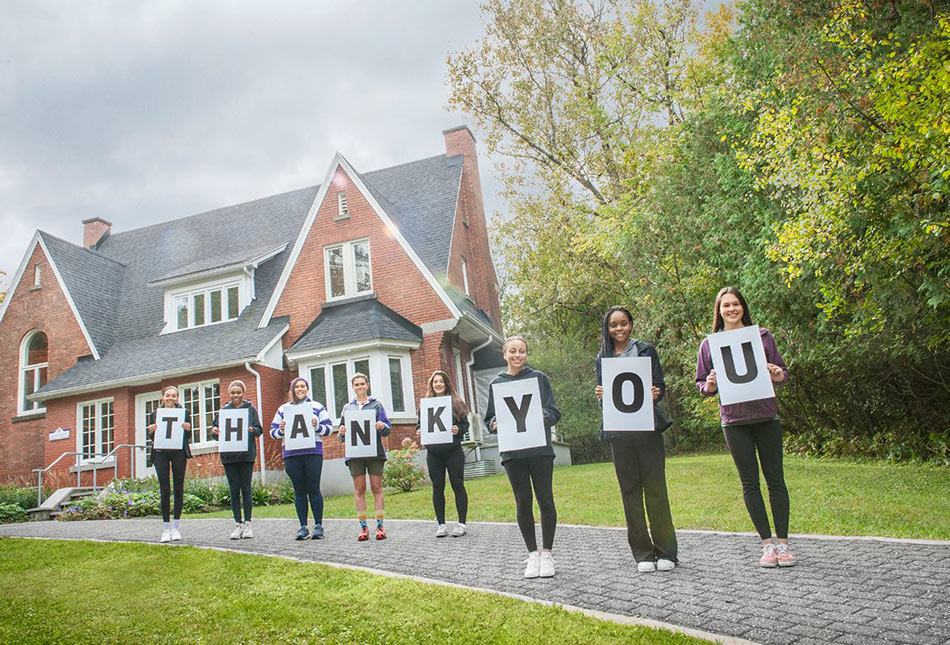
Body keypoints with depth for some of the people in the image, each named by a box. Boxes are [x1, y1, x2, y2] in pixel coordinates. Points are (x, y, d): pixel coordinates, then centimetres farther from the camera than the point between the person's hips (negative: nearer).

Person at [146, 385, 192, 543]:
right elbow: (151, 436, 12)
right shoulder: (155, 414, 12)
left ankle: (176, 527, 12)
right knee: (164, 490, -2)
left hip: (178, 453, 0)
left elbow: (189, 437, 5)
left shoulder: (183, 413, 8)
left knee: (179, 489, 2)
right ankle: (166, 529, 6)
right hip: (161, 453, 1)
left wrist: (188, 428, -16)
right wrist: (150, 430, -9)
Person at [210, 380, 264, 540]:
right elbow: (215, 426, 9)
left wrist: (252, 430, -19)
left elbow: (260, 430, 3)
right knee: (234, 490, 4)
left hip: (246, 454, -2)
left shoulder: (251, 408, 6)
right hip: (229, 454, 2)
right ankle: (238, 524, 10)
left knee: (246, 489, 0)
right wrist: (215, 431, -14)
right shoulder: (224, 410, 11)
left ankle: (247, 524, 7)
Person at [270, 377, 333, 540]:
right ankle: (303, 527, 9)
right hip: (292, 454, 2)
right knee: (299, 490, 3)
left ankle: (318, 525, 4)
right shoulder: (283, 409, 15)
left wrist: (317, 426, -12)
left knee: (313, 489, -3)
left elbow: (329, 427, 7)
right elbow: (273, 432, 14)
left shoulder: (316, 407, 10)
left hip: (313, 453, -2)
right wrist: (281, 430, -7)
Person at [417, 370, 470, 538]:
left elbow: (466, 424, 2)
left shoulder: (455, 403, 2)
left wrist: (458, 430, -18)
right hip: (433, 453, 2)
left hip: (454, 451, -2)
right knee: (437, 488, 7)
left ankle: (461, 524, 8)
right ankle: (441, 524, 16)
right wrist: (420, 433, -8)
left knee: (458, 485, 1)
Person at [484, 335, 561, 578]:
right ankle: (532, 554, 18)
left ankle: (547, 554, 15)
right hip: (513, 451, 1)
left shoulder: (539, 378, 6)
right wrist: (496, 424, -9)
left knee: (545, 500, 2)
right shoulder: (496, 383, 10)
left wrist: (543, 416, -17)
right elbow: (490, 418, 13)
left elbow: (554, 412, 4)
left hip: (540, 449, -1)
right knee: (523, 502, 6)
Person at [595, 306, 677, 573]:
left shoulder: (645, 350, 6)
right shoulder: (603, 358, 13)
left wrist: (655, 393, -18)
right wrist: (600, 395, -8)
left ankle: (665, 552, 8)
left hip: (647, 427, -2)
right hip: (617, 431, 2)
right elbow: (603, 393, 14)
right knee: (630, 489, 3)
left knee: (655, 487, -2)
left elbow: (660, 386, 4)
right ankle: (643, 553, 11)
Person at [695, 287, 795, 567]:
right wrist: (710, 385, -11)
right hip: (734, 421, 0)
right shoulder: (709, 344, 7)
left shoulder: (762, 336, 7)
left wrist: (777, 375, -9)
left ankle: (783, 544, 11)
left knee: (775, 479, 1)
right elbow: (702, 384, 11)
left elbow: (782, 371, 13)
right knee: (749, 482, 3)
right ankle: (767, 544, 12)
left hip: (766, 416, 0)